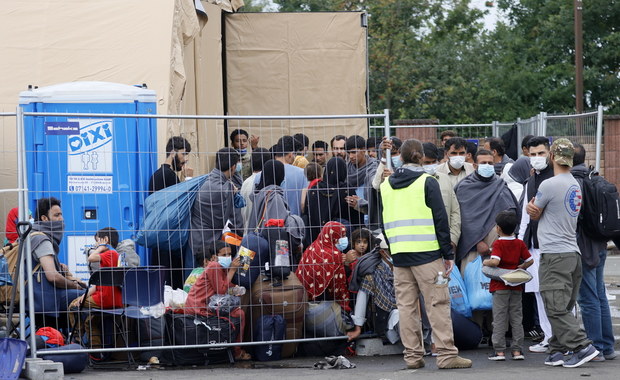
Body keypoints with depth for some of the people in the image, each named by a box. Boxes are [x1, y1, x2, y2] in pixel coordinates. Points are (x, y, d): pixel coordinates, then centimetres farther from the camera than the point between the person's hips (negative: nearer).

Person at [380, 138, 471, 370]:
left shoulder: (386, 185, 12)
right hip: (426, 253, -5)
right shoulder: (427, 182, -4)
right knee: (438, 303, -3)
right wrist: (448, 254, -3)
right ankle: (446, 355, -7)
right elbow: (440, 219, -7)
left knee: (406, 305, 7)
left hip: (399, 255, 5)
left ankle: (412, 356, 7)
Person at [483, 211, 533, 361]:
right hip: (516, 286, 4)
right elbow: (530, 260, 4)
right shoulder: (520, 243, 4)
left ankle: (499, 351, -1)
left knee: (499, 319, 0)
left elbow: (495, 261, -23)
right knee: (516, 318, 9)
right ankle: (517, 350, 8)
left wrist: (486, 262, -5)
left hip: (500, 286, -4)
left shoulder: (498, 243, -10)